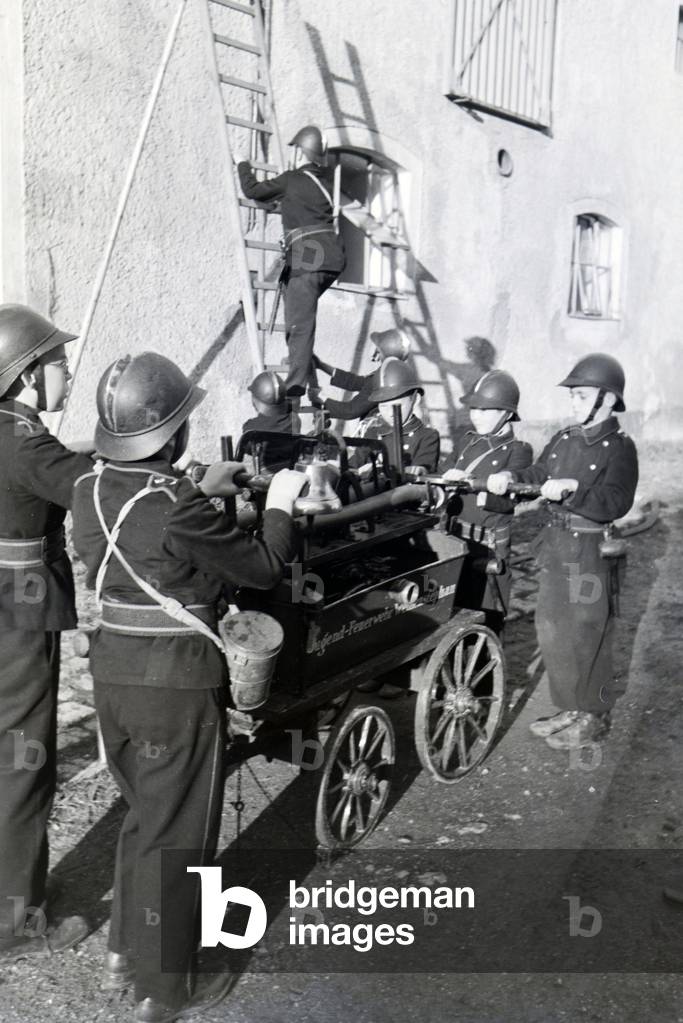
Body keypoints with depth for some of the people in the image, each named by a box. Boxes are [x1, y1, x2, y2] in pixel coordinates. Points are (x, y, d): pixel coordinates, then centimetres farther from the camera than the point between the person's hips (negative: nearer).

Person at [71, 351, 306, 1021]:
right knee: (175, 832, 10)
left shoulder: (91, 489, 0)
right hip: (176, 682, -7)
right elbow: (261, 570, -13)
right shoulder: (179, 509, -23)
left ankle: (122, 954, 40)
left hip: (112, 667, 8)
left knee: (143, 813, 26)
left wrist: (202, 492, 16)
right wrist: (279, 506, 2)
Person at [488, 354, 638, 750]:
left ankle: (594, 718, 19)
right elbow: (539, 476, 14)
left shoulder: (619, 448, -12)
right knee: (552, 628, 14)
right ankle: (571, 708, 31)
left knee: (587, 637, 2)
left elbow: (615, 504, -22)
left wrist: (571, 490, -32)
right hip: (557, 546, 7)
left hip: (592, 553, -7)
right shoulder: (565, 439, 9)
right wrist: (510, 476, -4)